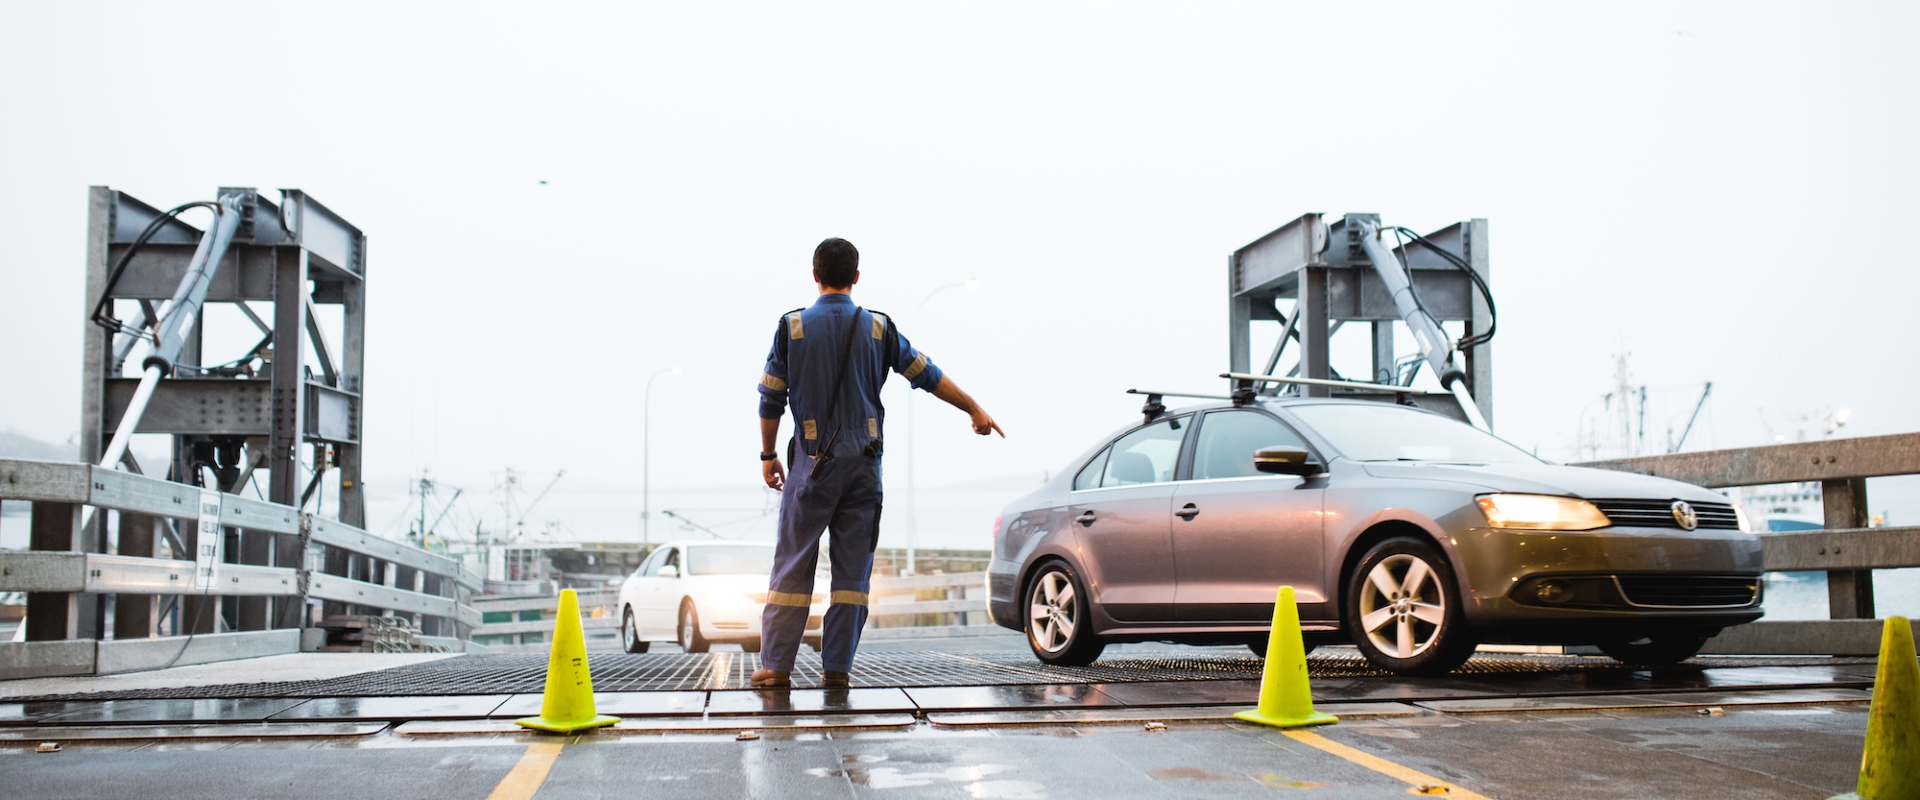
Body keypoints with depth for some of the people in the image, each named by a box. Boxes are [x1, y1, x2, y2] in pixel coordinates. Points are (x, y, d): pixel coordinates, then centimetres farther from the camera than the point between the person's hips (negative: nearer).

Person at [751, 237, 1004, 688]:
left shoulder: (792, 326, -1)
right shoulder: (877, 328, 3)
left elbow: (771, 398, 1)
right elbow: (927, 376, 7)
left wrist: (768, 455, 12)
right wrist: (974, 410, 18)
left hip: (813, 461, -1)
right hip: (863, 462, 1)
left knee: (793, 563, 3)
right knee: (853, 566, 5)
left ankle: (776, 665, 3)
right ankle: (837, 667, 5)